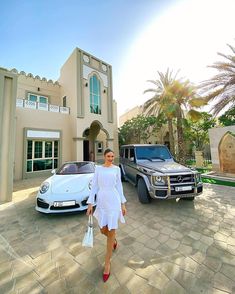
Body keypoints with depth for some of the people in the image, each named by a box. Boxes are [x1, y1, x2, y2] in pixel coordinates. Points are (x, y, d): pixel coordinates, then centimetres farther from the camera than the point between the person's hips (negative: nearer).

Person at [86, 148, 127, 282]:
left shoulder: (116, 169, -1)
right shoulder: (98, 168, 1)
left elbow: (119, 186, 3)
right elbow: (94, 186, 2)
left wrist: (123, 204, 4)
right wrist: (90, 203, -1)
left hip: (114, 202, -2)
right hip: (101, 203, 2)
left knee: (111, 232, 5)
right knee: (103, 230, 17)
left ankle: (107, 263, 29)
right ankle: (114, 239, 52)